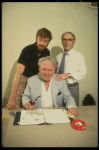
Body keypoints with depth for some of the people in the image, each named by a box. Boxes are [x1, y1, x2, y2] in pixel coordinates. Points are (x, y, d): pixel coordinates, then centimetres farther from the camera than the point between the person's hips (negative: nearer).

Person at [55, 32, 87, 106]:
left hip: (72, 88, -3)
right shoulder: (58, 56, 8)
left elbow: (83, 73, -11)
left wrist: (68, 75, -23)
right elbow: (55, 71, 11)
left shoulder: (79, 56, -3)